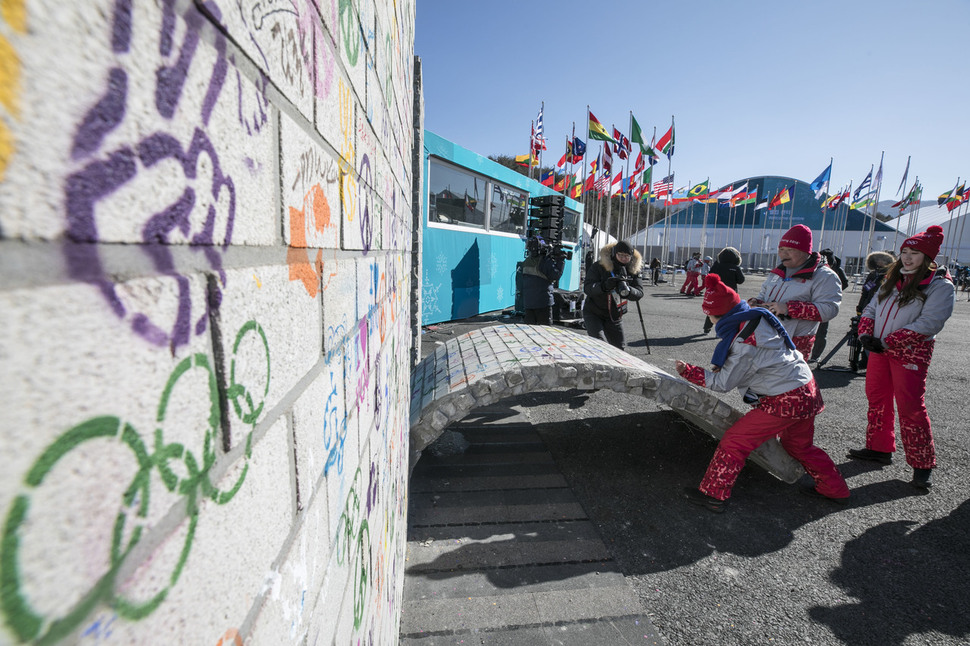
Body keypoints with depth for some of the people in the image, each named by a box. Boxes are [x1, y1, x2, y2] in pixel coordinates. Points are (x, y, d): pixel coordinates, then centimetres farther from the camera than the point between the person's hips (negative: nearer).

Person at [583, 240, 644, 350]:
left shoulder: (633, 270, -4)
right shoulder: (598, 267, -14)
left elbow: (639, 293, -12)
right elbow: (587, 288, -23)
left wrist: (627, 290, -34)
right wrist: (604, 286, -42)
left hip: (614, 316, 5)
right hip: (593, 313, -4)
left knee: (619, 347, 10)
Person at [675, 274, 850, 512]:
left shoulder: (745, 343, -25)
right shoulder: (756, 318, 2)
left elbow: (723, 383, -14)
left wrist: (689, 372, -9)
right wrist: (722, 367, 2)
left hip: (784, 402, -10)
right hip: (807, 393, 10)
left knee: (735, 440, -4)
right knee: (800, 445, 30)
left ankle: (713, 494, 2)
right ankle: (835, 490, 45)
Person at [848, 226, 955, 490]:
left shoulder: (940, 286, -8)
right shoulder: (893, 280, 13)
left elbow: (929, 324, -18)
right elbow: (871, 308, 12)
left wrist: (886, 342, -22)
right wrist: (865, 333, -7)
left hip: (910, 354, -7)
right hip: (879, 350, 7)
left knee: (910, 408, -6)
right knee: (877, 401, 13)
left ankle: (922, 466, 6)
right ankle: (880, 448, 27)